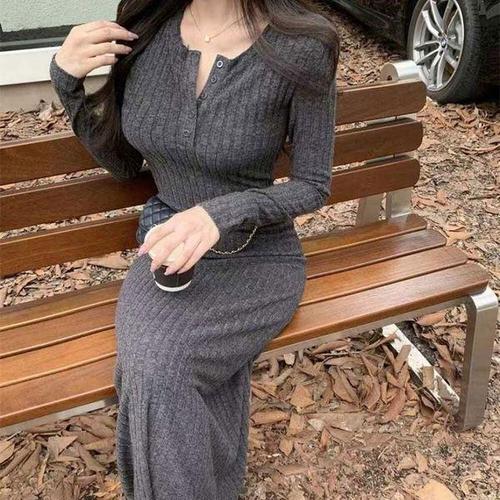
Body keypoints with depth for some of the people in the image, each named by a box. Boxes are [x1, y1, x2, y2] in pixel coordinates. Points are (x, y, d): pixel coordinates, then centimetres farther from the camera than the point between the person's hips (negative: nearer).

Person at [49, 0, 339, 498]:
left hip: (259, 257, -3)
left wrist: (223, 212, -26)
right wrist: (67, 79, -11)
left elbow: (313, 185, -8)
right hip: (171, 248, 3)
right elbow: (123, 164, 5)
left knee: (156, 370, -28)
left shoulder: (302, 44, -18)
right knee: (148, 366, -27)